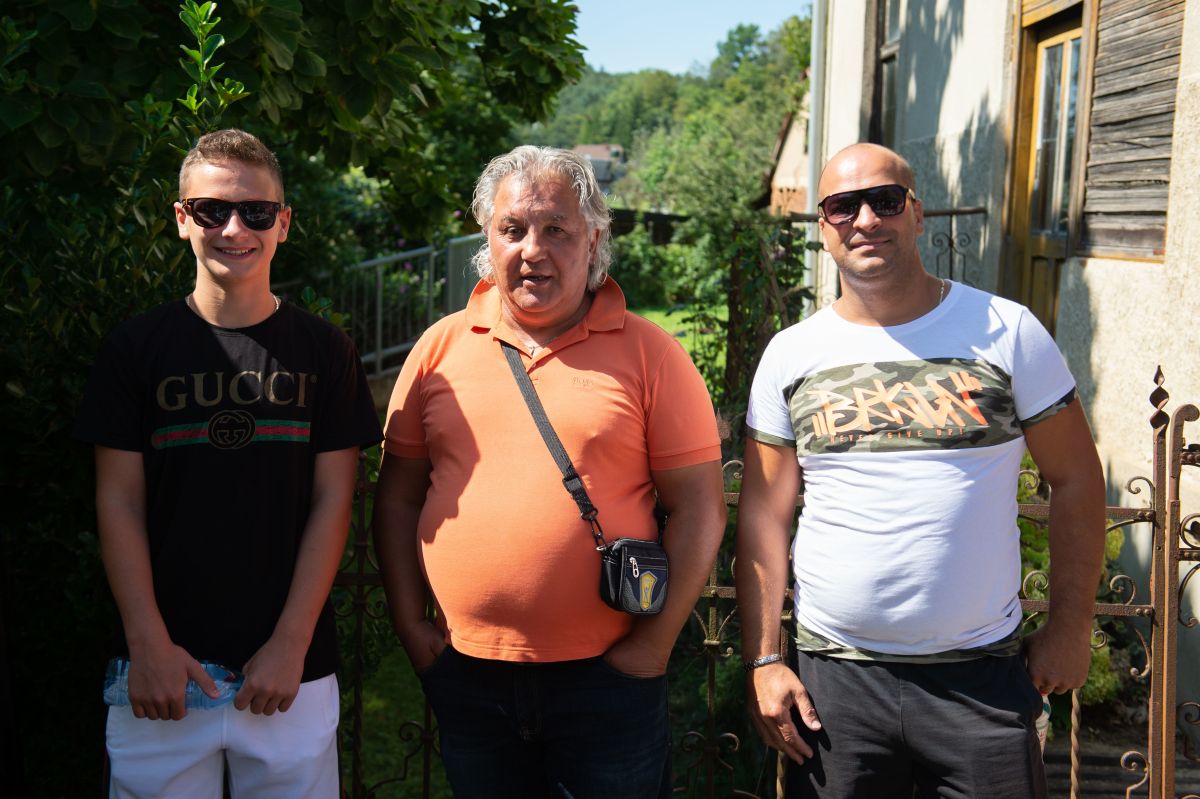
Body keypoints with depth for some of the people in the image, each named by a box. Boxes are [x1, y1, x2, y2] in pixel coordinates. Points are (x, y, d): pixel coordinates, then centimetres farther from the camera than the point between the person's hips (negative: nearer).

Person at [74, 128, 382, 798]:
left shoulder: (324, 350, 1)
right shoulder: (136, 348, 2)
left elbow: (333, 502, -1)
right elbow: (120, 502, 1)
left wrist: (291, 643, -7)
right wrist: (148, 643, -7)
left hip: (292, 665, 0)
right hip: (164, 667, 0)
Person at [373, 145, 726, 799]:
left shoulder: (650, 353, -4)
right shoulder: (441, 347, 4)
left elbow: (698, 509, -5)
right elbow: (397, 497, 8)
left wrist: (655, 643, -9)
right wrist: (410, 623, 3)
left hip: (606, 675, -2)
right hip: (466, 675, 3)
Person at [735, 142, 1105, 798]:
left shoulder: (1007, 331, -2)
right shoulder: (791, 355, 1)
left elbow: (1076, 480, 3)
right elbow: (764, 512, 1)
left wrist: (1070, 627, 0)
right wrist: (762, 659, -3)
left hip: (983, 676, 0)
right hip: (833, 673, 1)